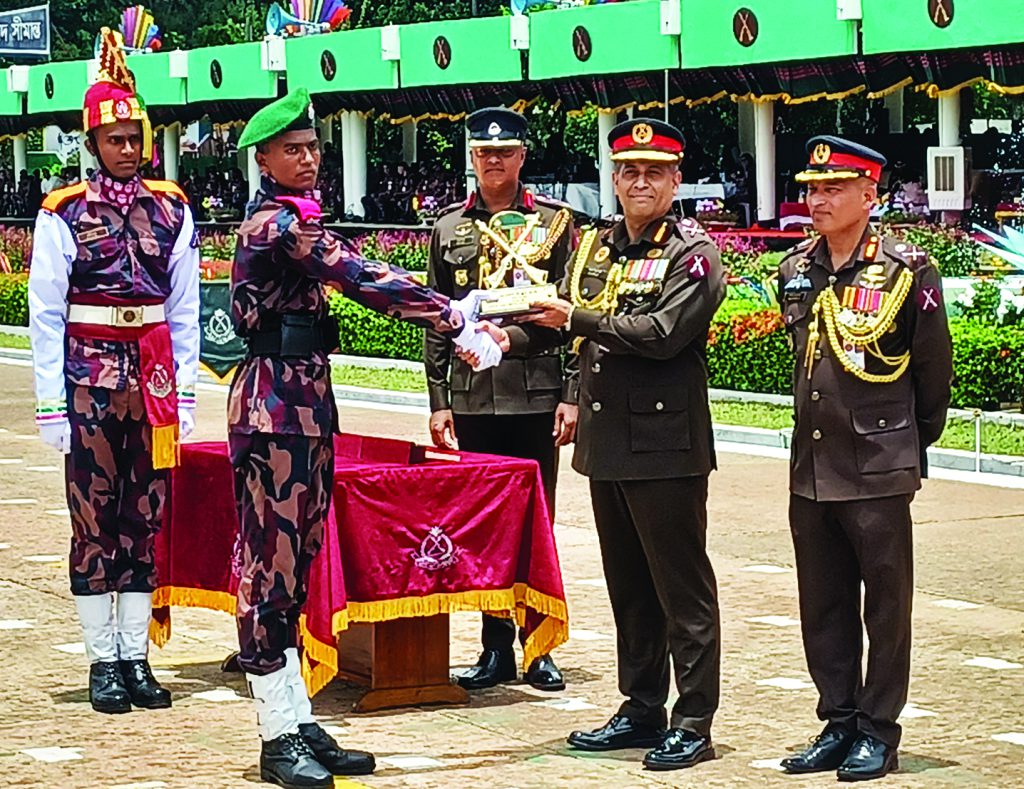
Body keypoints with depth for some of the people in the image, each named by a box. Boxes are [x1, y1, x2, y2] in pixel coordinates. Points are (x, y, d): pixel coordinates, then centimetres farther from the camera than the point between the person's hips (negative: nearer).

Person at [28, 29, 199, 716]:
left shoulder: (171, 210, 6)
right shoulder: (65, 215, -2)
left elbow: (185, 309, 9)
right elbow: (45, 313, -3)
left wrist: (185, 392, 5)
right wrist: (51, 402, -7)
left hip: (153, 381, 3)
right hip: (89, 380, -3)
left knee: (145, 518, 7)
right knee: (94, 519, 1)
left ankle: (137, 656, 14)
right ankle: (103, 661, 8)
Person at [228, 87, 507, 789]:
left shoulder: (288, 220, 17)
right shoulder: (279, 224, -15)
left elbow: (353, 278, 15)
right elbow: (365, 279, -21)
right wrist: (460, 324, -22)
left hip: (305, 402, 10)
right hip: (276, 405, -10)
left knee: (293, 561, 10)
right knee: (272, 560, -5)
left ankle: (299, 724, 14)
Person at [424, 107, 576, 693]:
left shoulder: (555, 223, 3)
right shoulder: (449, 228, 8)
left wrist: (572, 398, -5)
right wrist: (438, 401, 4)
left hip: (537, 396, -2)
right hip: (472, 398, 2)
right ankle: (497, 648, 13)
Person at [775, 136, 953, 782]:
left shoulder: (907, 270, -9)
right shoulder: (797, 270, 7)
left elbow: (934, 366, 0)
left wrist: (914, 440, 9)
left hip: (879, 470, -6)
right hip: (812, 469, 6)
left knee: (886, 606, 3)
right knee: (823, 608, 11)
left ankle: (878, 733, 11)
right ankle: (839, 723, 21)